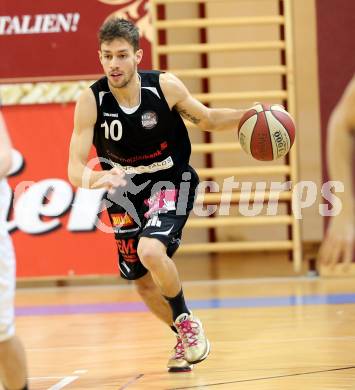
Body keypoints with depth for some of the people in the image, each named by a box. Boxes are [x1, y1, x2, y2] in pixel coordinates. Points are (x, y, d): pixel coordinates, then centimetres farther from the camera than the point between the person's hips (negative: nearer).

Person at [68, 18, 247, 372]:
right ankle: (185, 338, 40)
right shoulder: (91, 101, -20)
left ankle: (186, 322, -2)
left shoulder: (165, 86, -19)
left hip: (171, 184, -3)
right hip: (126, 192, 3)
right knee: (142, 281, 12)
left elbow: (207, 119, -1)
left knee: (151, 252, -29)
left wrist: (246, 116, -19)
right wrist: (96, 178, -45)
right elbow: (75, 168, -22)